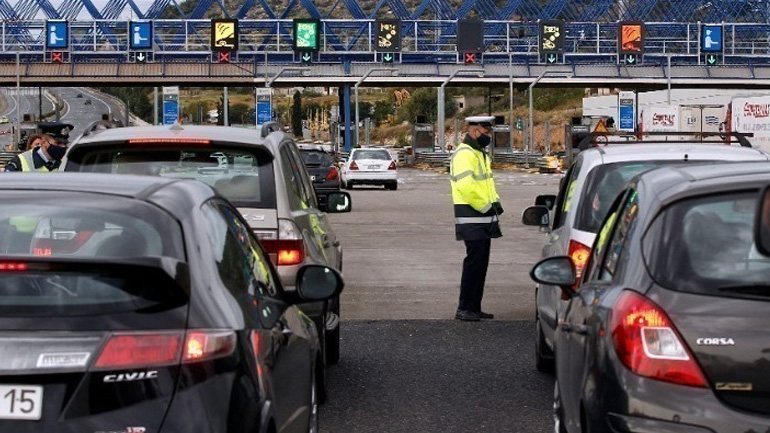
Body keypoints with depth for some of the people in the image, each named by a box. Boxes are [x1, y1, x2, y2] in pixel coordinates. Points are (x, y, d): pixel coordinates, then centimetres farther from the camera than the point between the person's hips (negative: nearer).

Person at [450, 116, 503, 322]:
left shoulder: (480, 154, 20)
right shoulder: (464, 154, -14)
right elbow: (465, 186, -25)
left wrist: (495, 202, 9)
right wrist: (487, 206, -18)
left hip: (484, 218, 10)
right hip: (472, 219, -10)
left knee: (481, 262, 11)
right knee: (474, 261, -11)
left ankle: (474, 307, 16)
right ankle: (464, 309, -8)